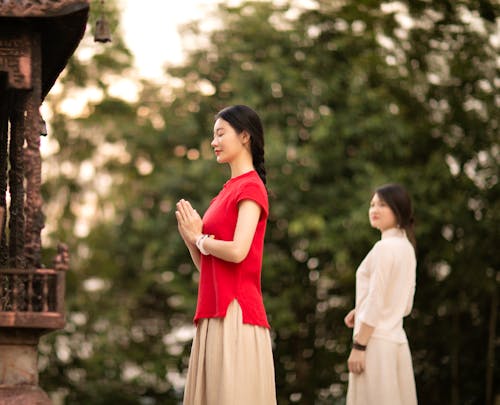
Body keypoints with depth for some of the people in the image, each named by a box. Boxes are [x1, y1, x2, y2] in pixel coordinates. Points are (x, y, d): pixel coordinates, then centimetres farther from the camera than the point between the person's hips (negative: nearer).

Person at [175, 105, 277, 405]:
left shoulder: (250, 188, -5)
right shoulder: (228, 190, 20)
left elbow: (237, 251, -20)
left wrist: (199, 237, -4)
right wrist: (189, 235, 3)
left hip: (236, 312, -9)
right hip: (214, 315, 9)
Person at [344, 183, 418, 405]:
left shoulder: (385, 247, -11)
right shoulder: (407, 247, 15)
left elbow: (375, 301, -16)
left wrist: (358, 346, -14)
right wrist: (360, 312, 14)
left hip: (376, 340, -9)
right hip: (397, 339, 9)